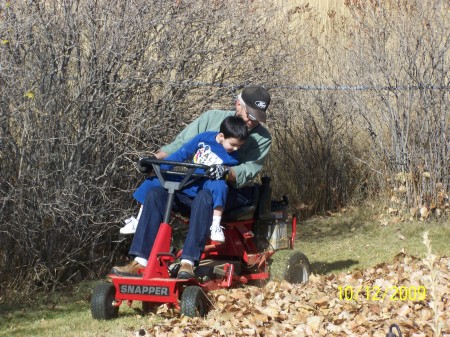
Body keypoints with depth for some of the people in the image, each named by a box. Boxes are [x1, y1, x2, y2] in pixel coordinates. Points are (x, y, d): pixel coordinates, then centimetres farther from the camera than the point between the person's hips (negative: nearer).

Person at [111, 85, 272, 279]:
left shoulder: (262, 138, 0)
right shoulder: (212, 118, 9)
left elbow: (248, 171, -13)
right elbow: (180, 144, 6)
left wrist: (226, 173, -35)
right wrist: (154, 159, -10)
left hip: (232, 190, -4)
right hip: (195, 184, 4)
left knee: (204, 197, -39)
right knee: (156, 193, -20)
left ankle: (188, 262, -45)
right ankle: (140, 261, -28)